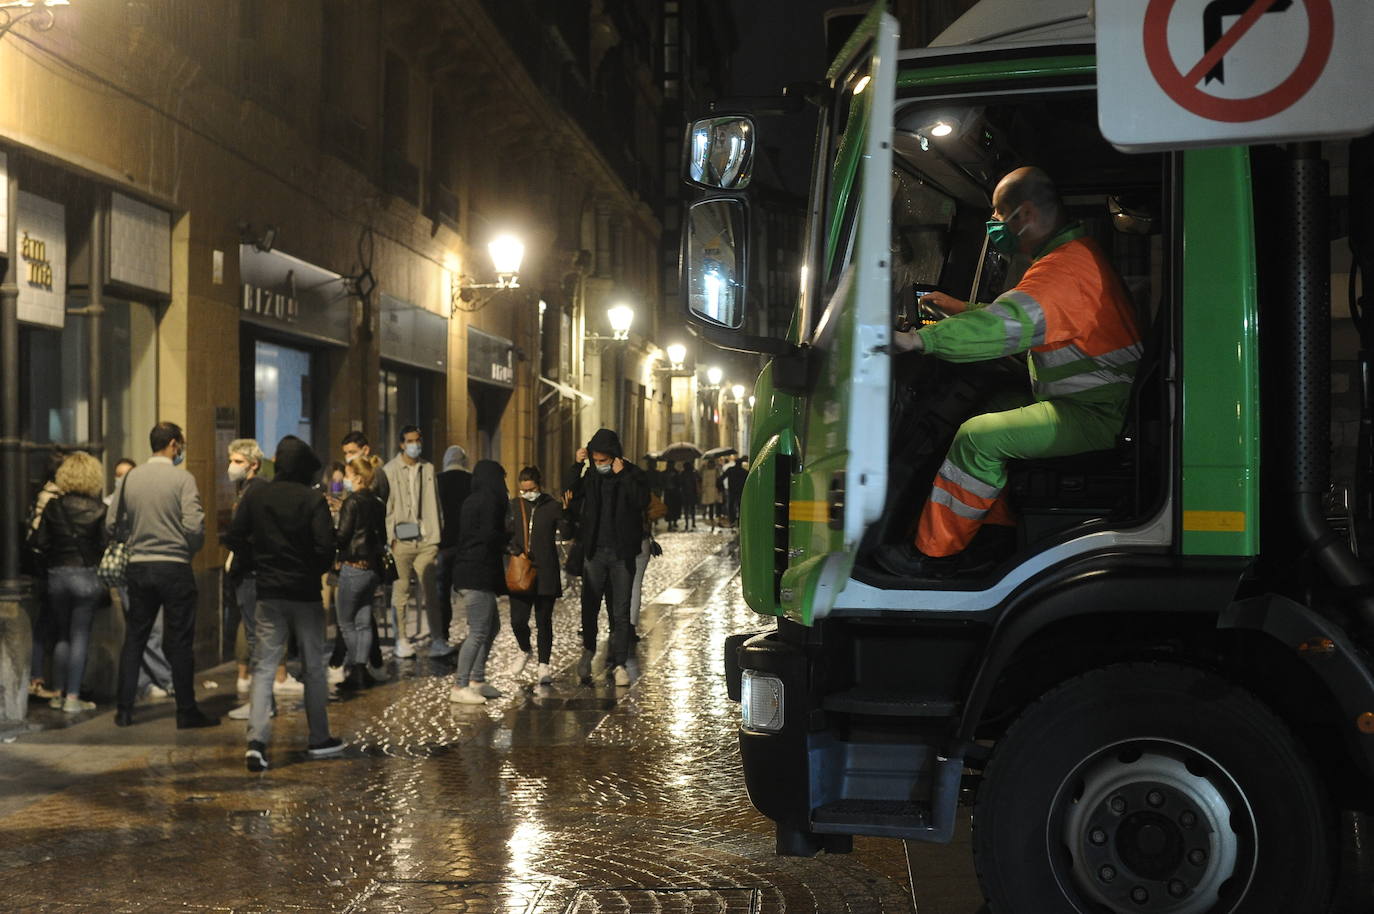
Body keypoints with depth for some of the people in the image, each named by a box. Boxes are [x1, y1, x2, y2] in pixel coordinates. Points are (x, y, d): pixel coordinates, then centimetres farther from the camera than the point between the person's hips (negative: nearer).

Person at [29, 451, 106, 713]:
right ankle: (72, 698, 0)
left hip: (56, 576, 3)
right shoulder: (98, 510, -7)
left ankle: (59, 693, 18)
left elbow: (40, 542, 0)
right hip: (86, 576, -3)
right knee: (80, 637, 2)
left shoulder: (52, 507, 0)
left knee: (61, 636, 15)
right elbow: (104, 546, -6)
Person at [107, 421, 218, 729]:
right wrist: (190, 550, 2)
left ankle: (124, 710, 15)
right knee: (180, 642, 2)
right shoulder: (183, 478, -9)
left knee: (134, 638, 13)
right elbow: (194, 527, -17)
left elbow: (111, 524, 6)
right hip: (174, 566, -4)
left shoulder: (130, 478, 4)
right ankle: (187, 712, 7)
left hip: (138, 566, 4)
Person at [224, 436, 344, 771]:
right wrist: (318, 569, 3)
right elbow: (325, 546, -17)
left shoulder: (255, 496, 1)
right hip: (305, 593, -2)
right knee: (313, 668, 10)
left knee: (264, 667, 3)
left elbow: (234, 539, 0)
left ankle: (257, 741, -11)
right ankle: (319, 739, 20)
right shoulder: (312, 498, -10)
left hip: (269, 592, 3)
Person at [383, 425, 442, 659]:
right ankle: (401, 639, 10)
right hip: (401, 539, -2)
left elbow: (435, 503, 12)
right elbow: (386, 505, -1)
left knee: (430, 589, 2)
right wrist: (389, 537, -7)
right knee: (401, 590, 3)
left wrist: (439, 533, 8)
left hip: (426, 538, 2)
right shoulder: (391, 470, 0)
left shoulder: (428, 468, 10)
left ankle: (437, 638, 5)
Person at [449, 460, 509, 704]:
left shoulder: (472, 500, 16)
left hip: (467, 572, 10)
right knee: (478, 632, -7)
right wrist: (508, 545, 1)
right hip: (478, 575, -10)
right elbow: (490, 536, -18)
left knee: (490, 628, 17)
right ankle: (460, 687, -6)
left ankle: (476, 680, 20)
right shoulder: (489, 500, -11)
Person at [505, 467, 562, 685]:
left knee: (543, 621, 2)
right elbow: (506, 533, 15)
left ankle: (543, 665, 16)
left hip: (545, 572, -2)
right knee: (518, 620, -2)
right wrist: (513, 549, -2)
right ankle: (525, 652, 28)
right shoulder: (514, 505, 6)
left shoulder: (553, 506, -3)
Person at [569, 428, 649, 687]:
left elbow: (642, 501, -20)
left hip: (621, 554, -2)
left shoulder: (633, 474, -3)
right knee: (589, 607, 5)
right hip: (594, 552, 2)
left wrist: (621, 475, -21)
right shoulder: (590, 476, 5)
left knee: (621, 612, 2)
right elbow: (574, 504, 7)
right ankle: (588, 650, 29)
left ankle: (619, 663, 10)